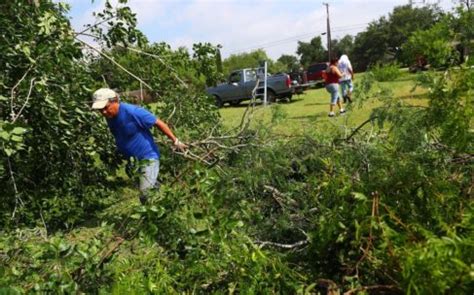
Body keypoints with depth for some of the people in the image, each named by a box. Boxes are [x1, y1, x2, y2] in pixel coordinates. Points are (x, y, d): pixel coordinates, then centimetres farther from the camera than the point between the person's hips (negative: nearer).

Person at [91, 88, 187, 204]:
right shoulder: (109, 116, -3)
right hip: (129, 160, 8)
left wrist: (175, 141, -15)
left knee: (144, 194, -13)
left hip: (147, 157, -8)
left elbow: (158, 123, -20)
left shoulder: (132, 112, -26)